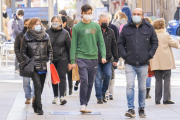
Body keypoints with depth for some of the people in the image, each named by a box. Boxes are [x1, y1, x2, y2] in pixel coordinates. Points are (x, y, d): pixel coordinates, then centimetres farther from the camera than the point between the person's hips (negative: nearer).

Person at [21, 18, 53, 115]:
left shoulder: (46, 36, 8)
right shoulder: (27, 37, 0)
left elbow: (50, 50, 16)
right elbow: (23, 52, 4)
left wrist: (49, 60, 2)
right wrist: (29, 61, -8)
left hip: (44, 66, 4)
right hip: (33, 66, -4)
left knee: (40, 87, 9)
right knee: (37, 86, -15)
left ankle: (35, 105, 26)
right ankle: (39, 107, -14)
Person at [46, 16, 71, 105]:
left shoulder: (65, 33, 1)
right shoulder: (47, 32, 3)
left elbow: (69, 47, 4)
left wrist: (70, 61, 1)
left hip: (62, 58, -2)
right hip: (51, 58, 2)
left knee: (62, 76, -13)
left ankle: (62, 96, -21)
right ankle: (55, 96, 20)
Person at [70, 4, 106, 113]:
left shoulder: (96, 26, 7)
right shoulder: (77, 27, 0)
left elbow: (101, 42, 8)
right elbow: (74, 45, 1)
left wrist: (103, 56, -4)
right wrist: (73, 60, -3)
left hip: (93, 58, 3)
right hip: (81, 58, -3)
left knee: (90, 83, 7)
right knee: (84, 80, -15)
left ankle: (86, 104, 16)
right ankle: (83, 104, -10)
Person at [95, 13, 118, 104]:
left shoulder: (111, 32, 11)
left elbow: (114, 46, 16)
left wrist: (115, 59, 12)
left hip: (107, 59, 3)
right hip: (96, 59, -3)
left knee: (108, 75, -3)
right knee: (98, 78, -1)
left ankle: (103, 93, 18)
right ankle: (99, 97, 7)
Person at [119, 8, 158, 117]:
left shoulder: (149, 28, 5)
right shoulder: (126, 28, 5)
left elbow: (155, 42, 11)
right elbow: (121, 43, 12)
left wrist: (149, 55, 0)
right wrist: (124, 55, -1)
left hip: (143, 64, 0)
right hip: (130, 64, 0)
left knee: (142, 88, 8)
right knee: (130, 86, -11)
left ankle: (142, 109, 20)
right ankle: (131, 109, -9)